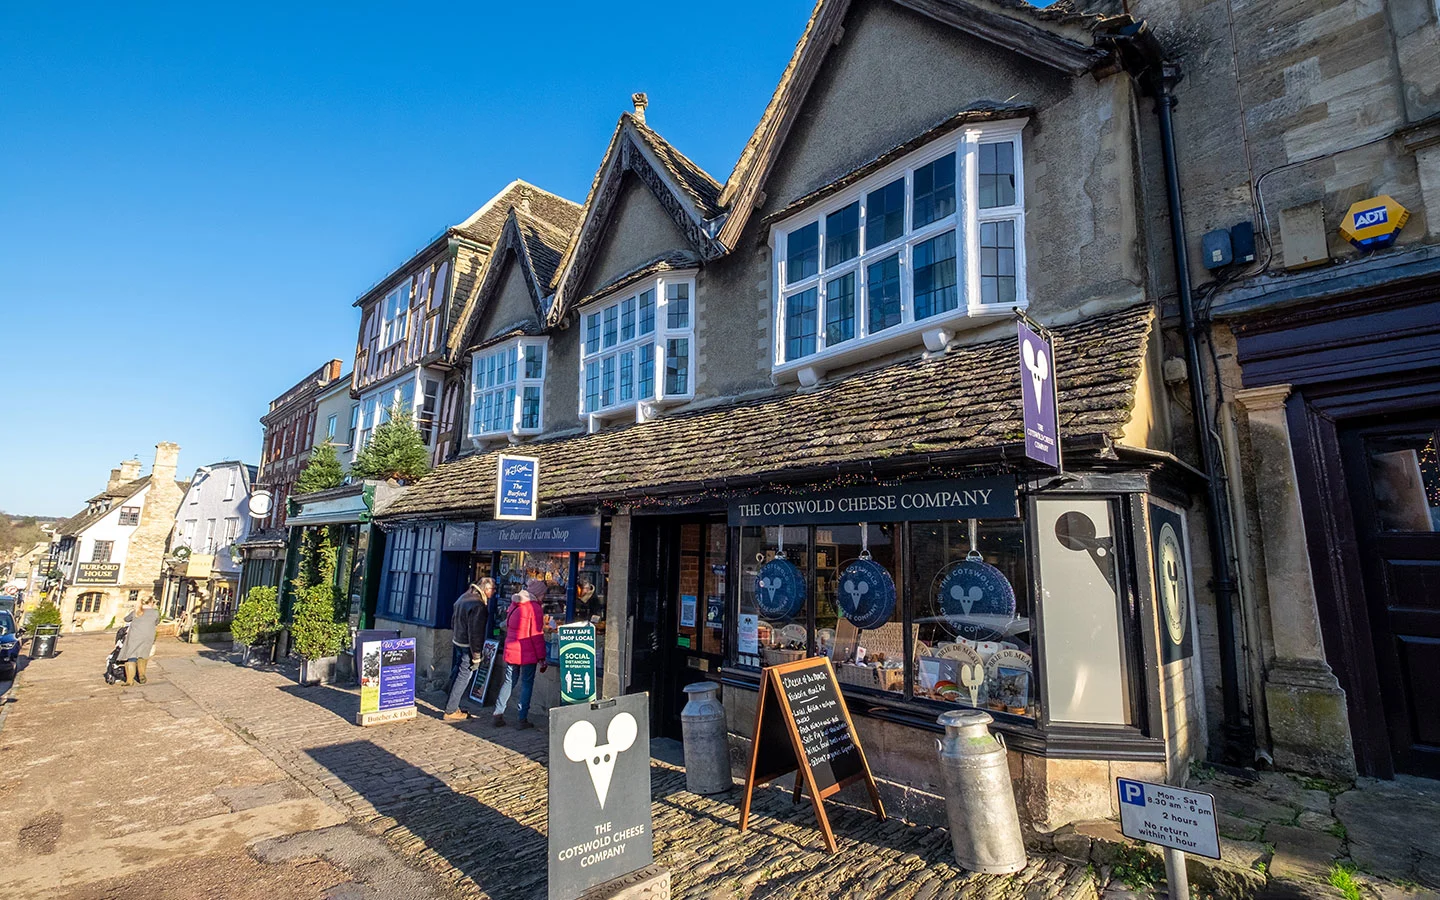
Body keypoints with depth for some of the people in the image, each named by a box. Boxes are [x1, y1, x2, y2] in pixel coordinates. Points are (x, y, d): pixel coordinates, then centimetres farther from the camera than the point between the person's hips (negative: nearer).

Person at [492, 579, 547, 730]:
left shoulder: (514, 604, 9)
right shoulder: (535, 608, -13)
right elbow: (537, 636, -14)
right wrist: (542, 658, -9)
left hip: (510, 650, 6)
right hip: (527, 653, -6)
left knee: (509, 681, 17)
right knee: (527, 684, 4)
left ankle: (498, 714, 15)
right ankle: (521, 719, 7)